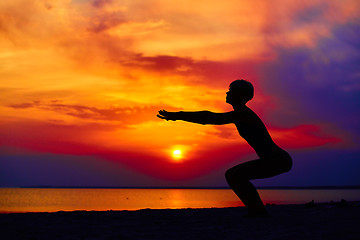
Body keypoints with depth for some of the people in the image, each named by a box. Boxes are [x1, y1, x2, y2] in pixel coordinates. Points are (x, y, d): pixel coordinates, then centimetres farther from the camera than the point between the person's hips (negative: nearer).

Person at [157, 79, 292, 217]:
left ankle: (259, 212, -11)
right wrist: (179, 116, 13)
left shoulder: (243, 113, -17)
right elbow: (211, 117, 16)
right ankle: (256, 211, 11)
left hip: (278, 161, -10)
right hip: (272, 161, 10)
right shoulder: (238, 115, 13)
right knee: (231, 175, 11)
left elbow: (212, 118, -24)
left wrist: (178, 116, -22)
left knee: (234, 175, -19)